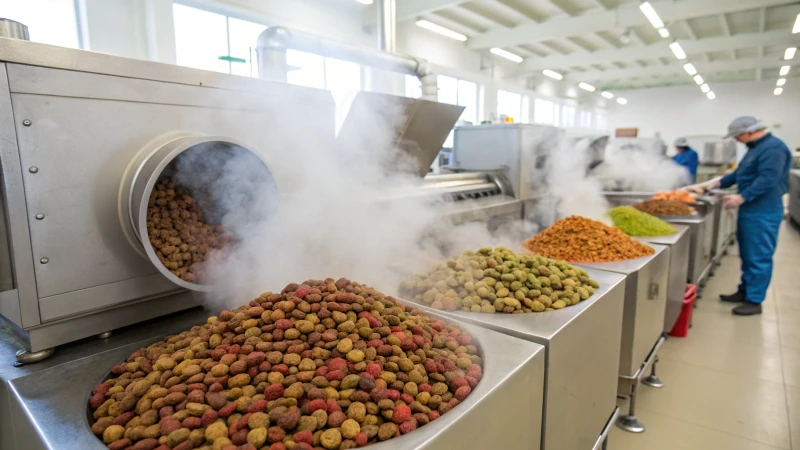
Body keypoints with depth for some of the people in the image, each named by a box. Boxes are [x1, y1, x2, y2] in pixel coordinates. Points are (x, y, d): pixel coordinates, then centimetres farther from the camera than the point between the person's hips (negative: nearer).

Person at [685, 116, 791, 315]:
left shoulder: (773, 148, -17)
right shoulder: (756, 147, 15)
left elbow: (767, 180, -25)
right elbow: (740, 173, 22)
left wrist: (742, 197, -26)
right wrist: (714, 184, 15)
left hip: (763, 213, -10)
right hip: (750, 210, 10)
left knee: (758, 257, -3)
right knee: (747, 254, 17)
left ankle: (754, 301, 4)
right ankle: (745, 291, 29)